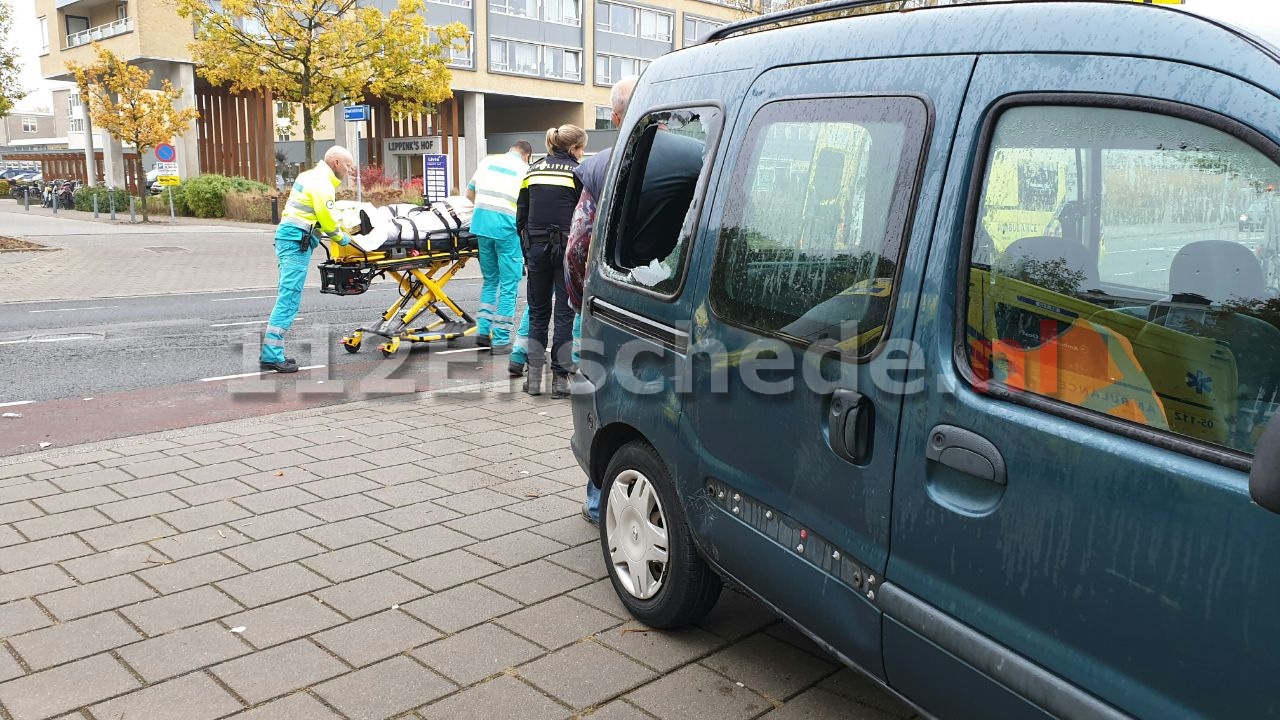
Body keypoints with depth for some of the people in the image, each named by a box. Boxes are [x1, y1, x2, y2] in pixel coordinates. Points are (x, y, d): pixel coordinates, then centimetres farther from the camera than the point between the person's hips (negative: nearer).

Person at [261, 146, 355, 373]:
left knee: (287, 298, 11)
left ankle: (271, 352, 12)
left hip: (289, 237, 10)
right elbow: (326, 216, -12)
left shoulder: (313, 176, 21)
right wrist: (341, 237, 3)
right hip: (297, 240, -10)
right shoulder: (322, 183, -10)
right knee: (289, 299, -11)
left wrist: (339, 230, 16)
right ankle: (271, 356, -13)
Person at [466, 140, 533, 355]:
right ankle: (501, 341, 2)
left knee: (490, 279, 20)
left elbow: (469, 193, 23)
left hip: (481, 222, 4)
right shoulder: (525, 170, 9)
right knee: (509, 286, 3)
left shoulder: (487, 161, 19)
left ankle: (483, 332, 17)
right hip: (507, 226, -4)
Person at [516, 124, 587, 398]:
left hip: (536, 248, 4)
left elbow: (521, 215, 11)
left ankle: (534, 377, 13)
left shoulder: (533, 170, 10)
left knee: (538, 311, 13)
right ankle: (560, 377, 3)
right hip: (567, 249, -4)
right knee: (565, 312, 3)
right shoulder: (577, 172, -3)